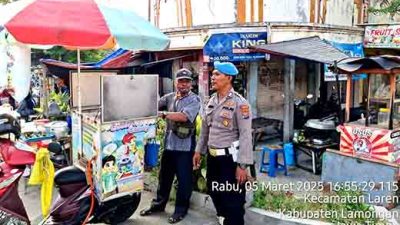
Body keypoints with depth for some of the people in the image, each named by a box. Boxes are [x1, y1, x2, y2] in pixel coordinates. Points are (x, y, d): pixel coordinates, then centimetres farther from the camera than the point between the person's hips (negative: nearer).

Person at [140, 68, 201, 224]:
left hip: (184, 146, -5)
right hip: (169, 144, 5)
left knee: (183, 179, 6)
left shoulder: (194, 100, -7)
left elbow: (183, 116, -22)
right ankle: (159, 204, 33)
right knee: (164, 176, 17)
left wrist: (163, 114, -19)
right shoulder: (170, 97, 10)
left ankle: (181, 209, 21)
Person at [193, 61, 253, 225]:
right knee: (214, 193, 21)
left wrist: (242, 165, -20)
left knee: (233, 200, 1)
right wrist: (199, 151, 17)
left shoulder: (239, 102, -13)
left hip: (230, 158, -7)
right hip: (212, 157, 7)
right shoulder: (212, 101, 9)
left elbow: (245, 136, -17)